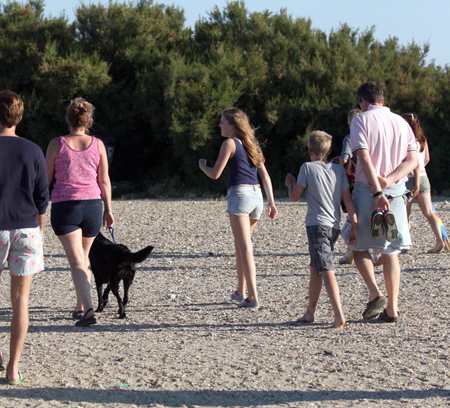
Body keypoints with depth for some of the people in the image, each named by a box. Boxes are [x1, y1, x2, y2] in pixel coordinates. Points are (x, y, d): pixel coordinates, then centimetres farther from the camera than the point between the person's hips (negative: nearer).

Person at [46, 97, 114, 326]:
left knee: (77, 262, -8)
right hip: (92, 205, 3)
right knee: (84, 258, 21)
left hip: (64, 206, -3)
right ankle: (80, 307, 27)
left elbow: (46, 179, 2)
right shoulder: (97, 144, 3)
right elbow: (104, 180, 4)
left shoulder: (56, 144, -3)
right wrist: (108, 210, 12)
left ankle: (88, 310, -24)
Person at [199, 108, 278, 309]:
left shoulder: (230, 143, -5)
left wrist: (202, 165, 16)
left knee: (245, 248, -9)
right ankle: (240, 291, 29)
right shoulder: (251, 144, 17)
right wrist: (271, 202, 13)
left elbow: (215, 174, -5)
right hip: (257, 195, 7)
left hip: (239, 194, -7)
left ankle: (253, 297, -16)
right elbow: (265, 175, 14)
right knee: (240, 245, 22)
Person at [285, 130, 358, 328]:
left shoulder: (307, 168, -5)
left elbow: (294, 196, 0)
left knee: (327, 271, -13)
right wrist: (354, 226, 6)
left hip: (317, 225, -6)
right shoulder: (339, 169, 8)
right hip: (334, 226, 6)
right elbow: (348, 199, 5)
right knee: (315, 269, 20)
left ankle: (339, 315, -26)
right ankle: (310, 312, 28)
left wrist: (290, 184, 21)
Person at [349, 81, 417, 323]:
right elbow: (412, 160, 2)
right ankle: (392, 308, 3)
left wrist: (376, 191, -22)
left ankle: (375, 293, -11)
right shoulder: (401, 123, 12)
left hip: (367, 190, -4)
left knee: (359, 245, 10)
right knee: (391, 251, 9)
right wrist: (390, 179, -9)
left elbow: (365, 158, -16)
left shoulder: (361, 120, -4)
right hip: (396, 191, 4)